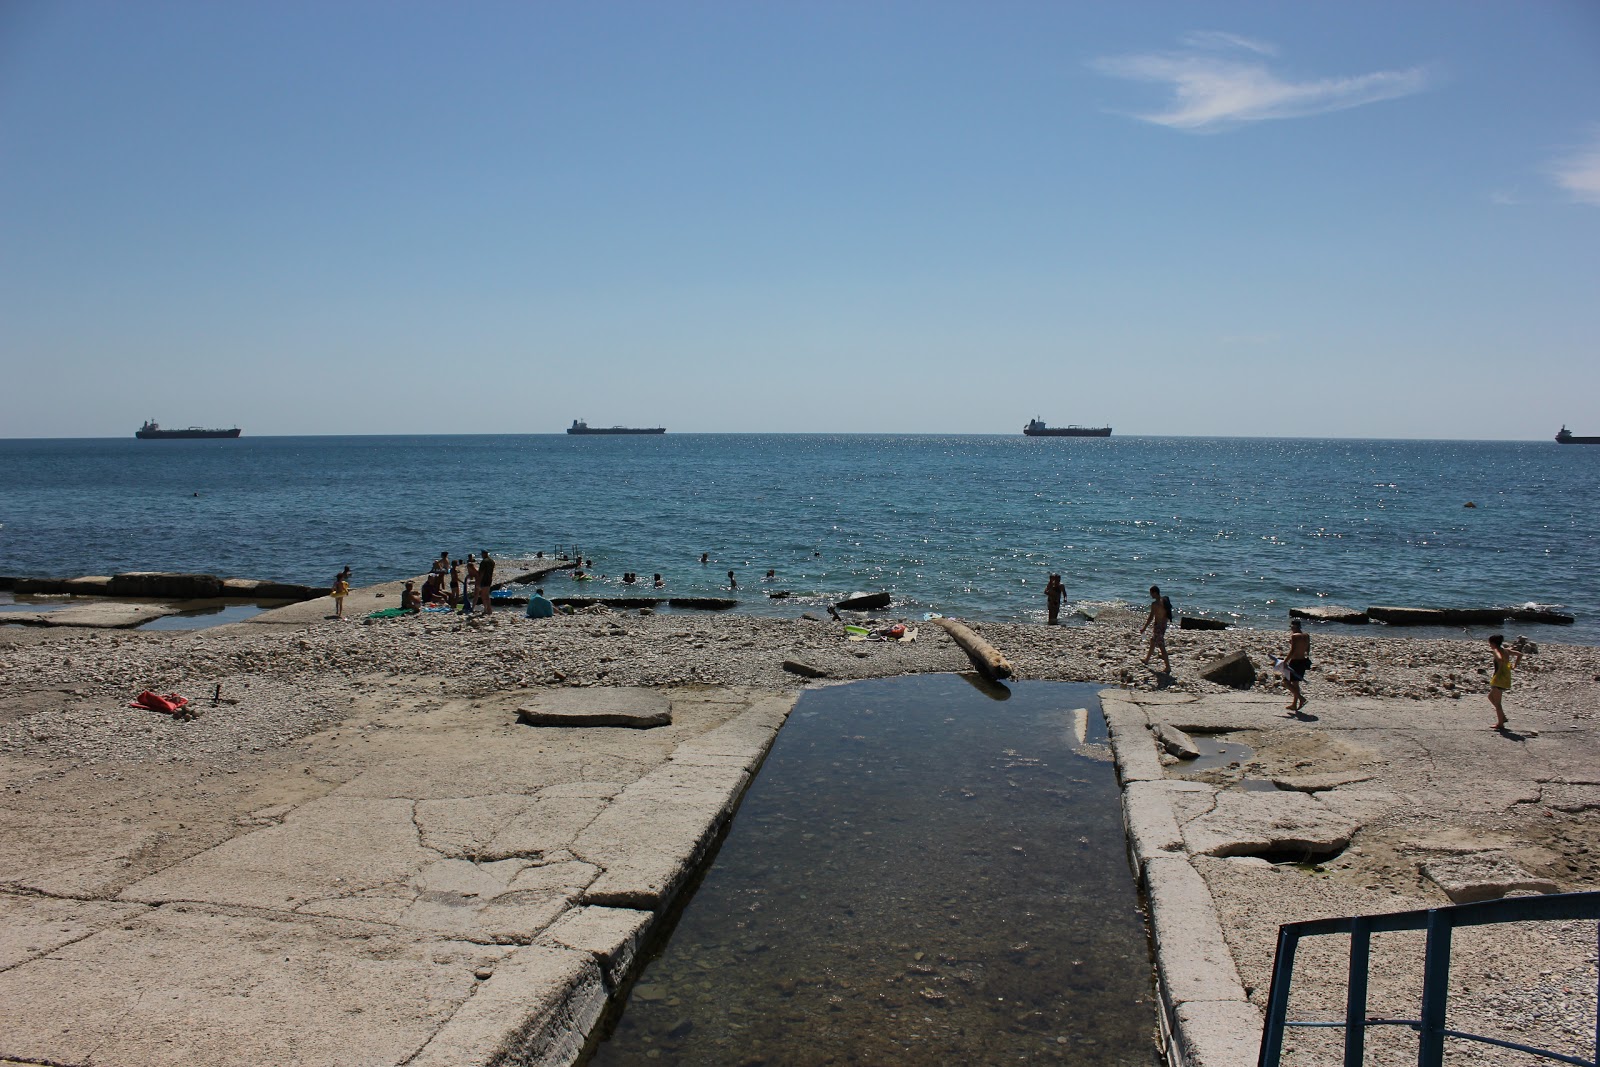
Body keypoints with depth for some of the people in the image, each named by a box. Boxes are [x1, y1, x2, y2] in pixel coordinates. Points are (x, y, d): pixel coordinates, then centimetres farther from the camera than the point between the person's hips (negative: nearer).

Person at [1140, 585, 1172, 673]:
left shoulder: (1155, 604, -21)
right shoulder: (1165, 601, 5)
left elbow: (1151, 617, -21)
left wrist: (1144, 628, -14)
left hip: (1158, 625, -9)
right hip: (1164, 625, 9)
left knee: (1161, 646, -5)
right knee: (1153, 642, 24)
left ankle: (1168, 667, -4)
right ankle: (1146, 660, 40)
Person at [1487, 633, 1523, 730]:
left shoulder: (1497, 651, -15)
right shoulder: (1505, 650, 11)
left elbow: (1500, 659, -37)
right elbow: (1519, 654, 18)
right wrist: (1514, 665, 15)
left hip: (1500, 679, -9)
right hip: (1506, 678, 9)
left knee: (1497, 702, -1)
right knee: (1491, 697, 23)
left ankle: (1500, 724, 3)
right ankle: (1502, 717, 24)